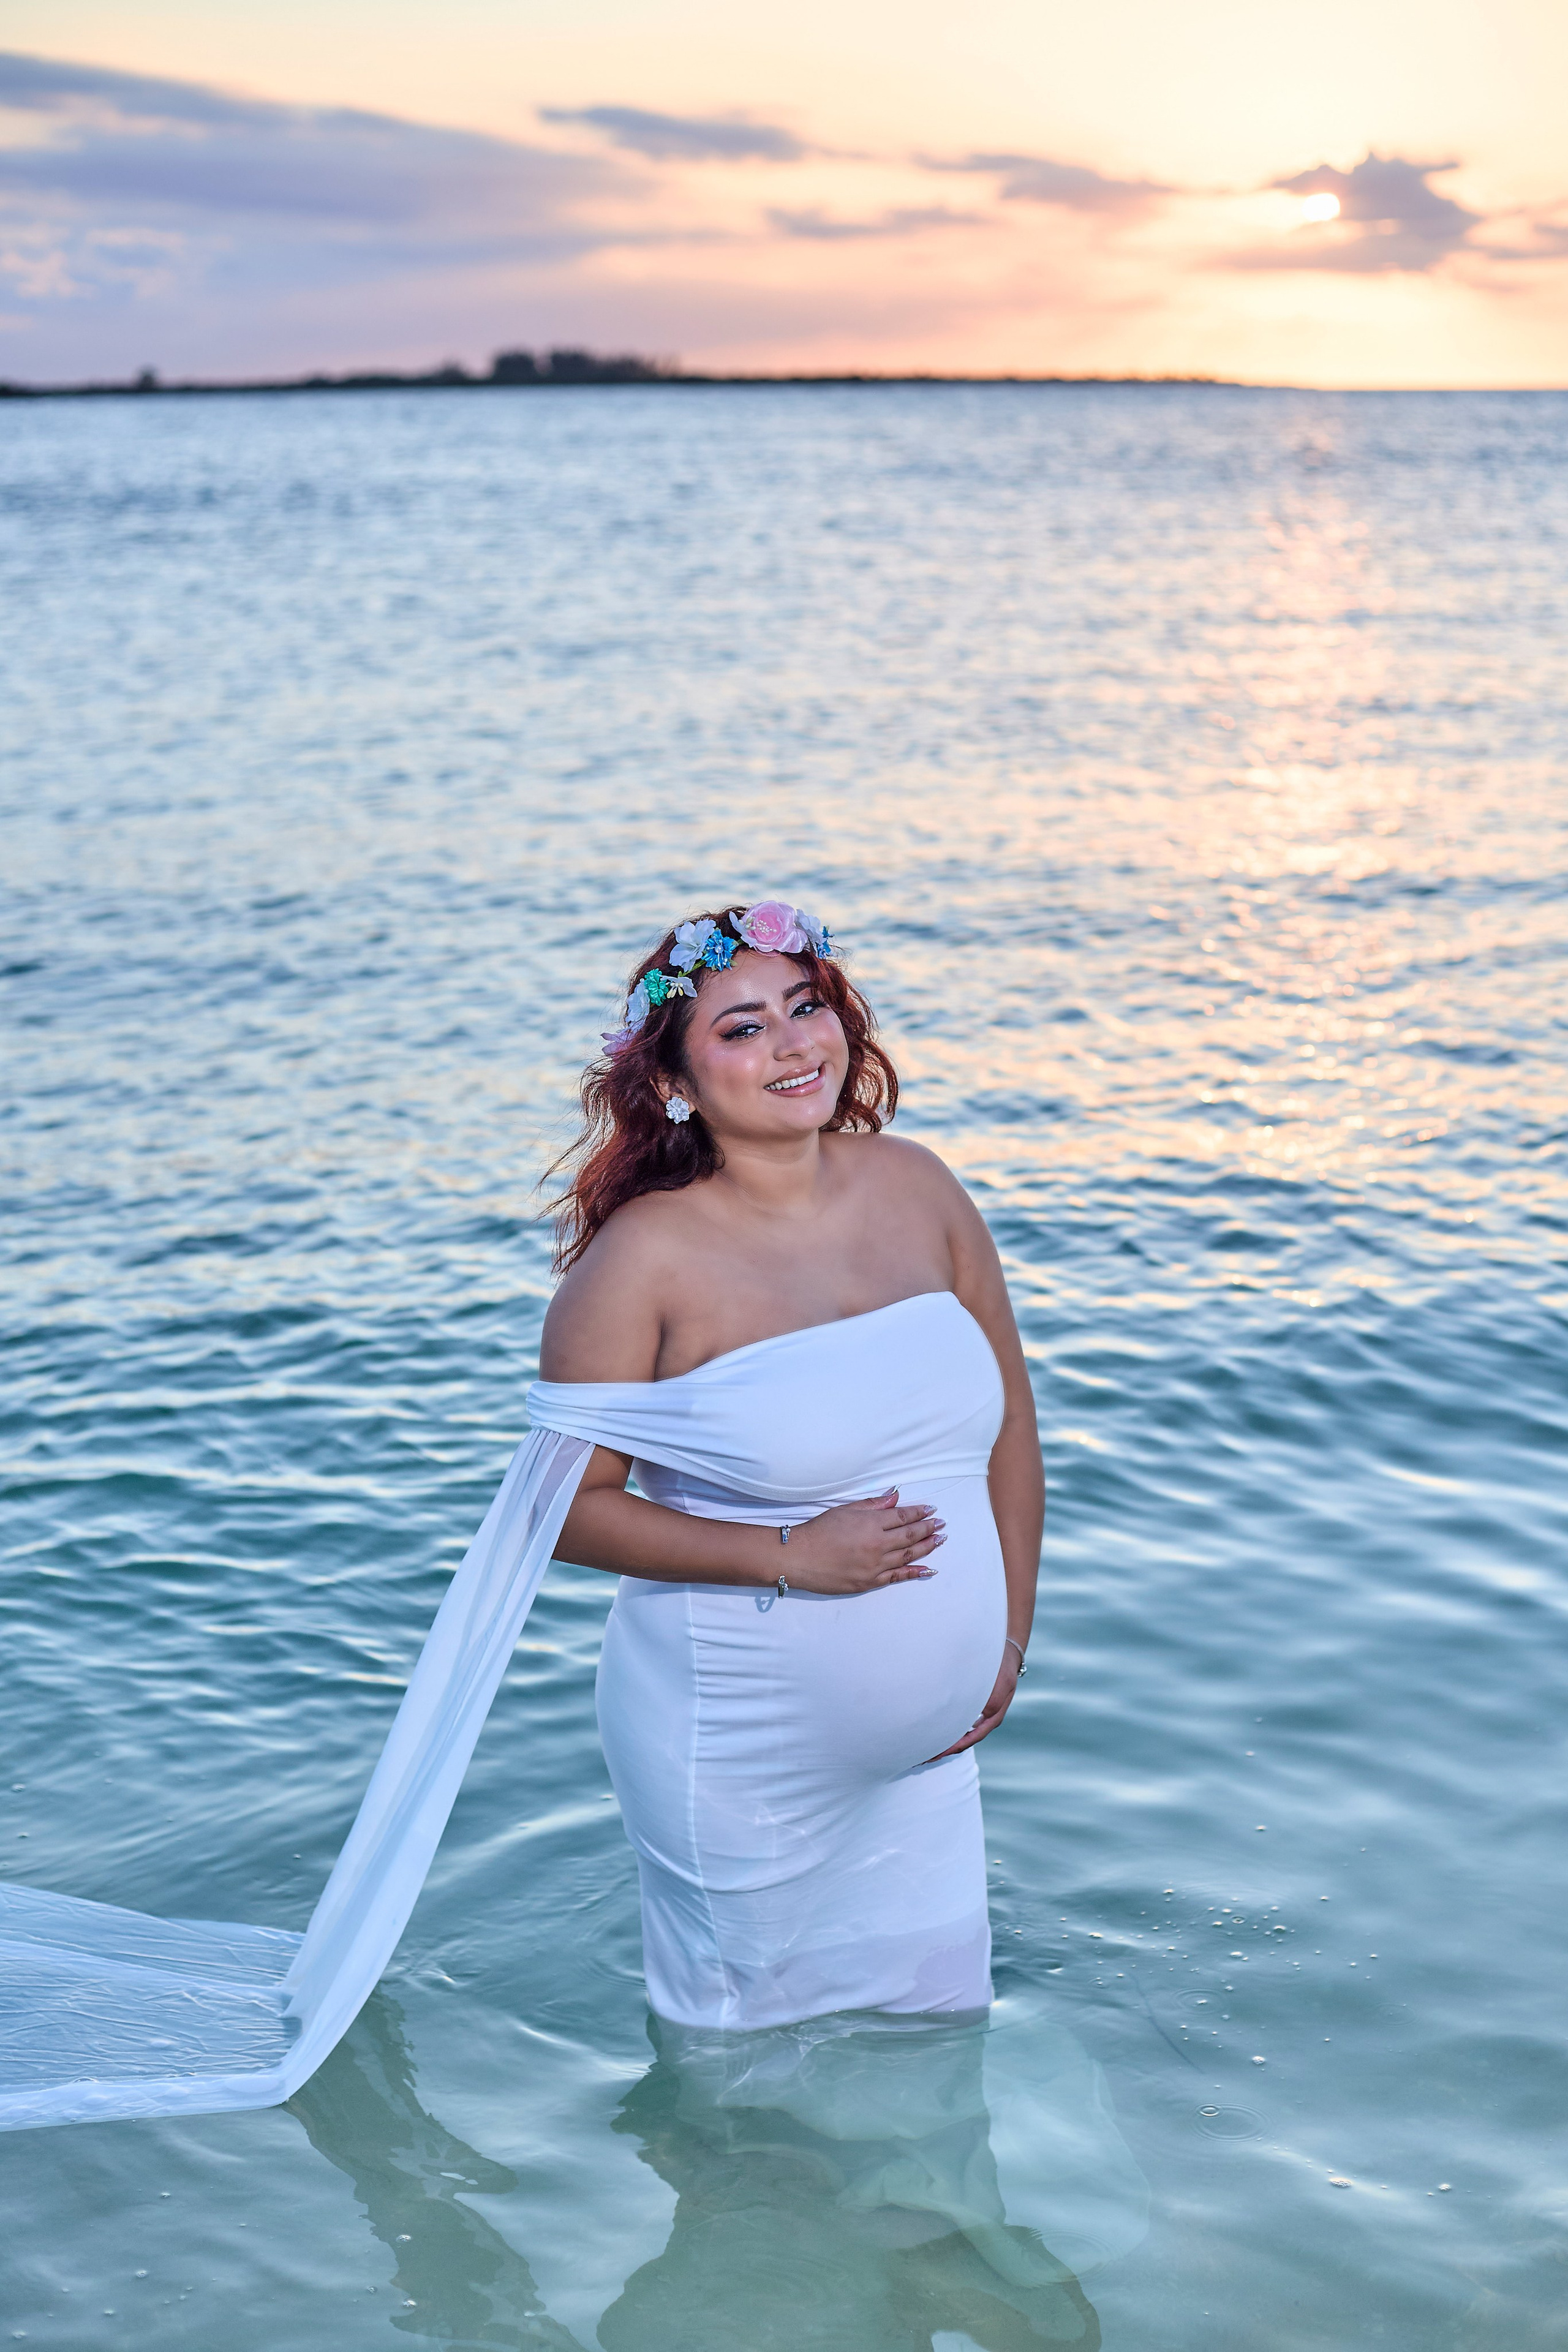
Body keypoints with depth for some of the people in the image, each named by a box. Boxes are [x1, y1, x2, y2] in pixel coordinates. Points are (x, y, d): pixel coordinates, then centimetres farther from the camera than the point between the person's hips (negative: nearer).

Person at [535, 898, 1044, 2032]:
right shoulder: (646, 1257, -16)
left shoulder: (917, 1188, -2)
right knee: (751, 2032, 14)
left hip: (930, 1735, 5)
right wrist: (790, 1557, -20)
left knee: (933, 2009, 18)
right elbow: (569, 1507, -12)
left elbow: (1010, 1422, 8)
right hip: (742, 1753, -4)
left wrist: (1011, 1635, 4)